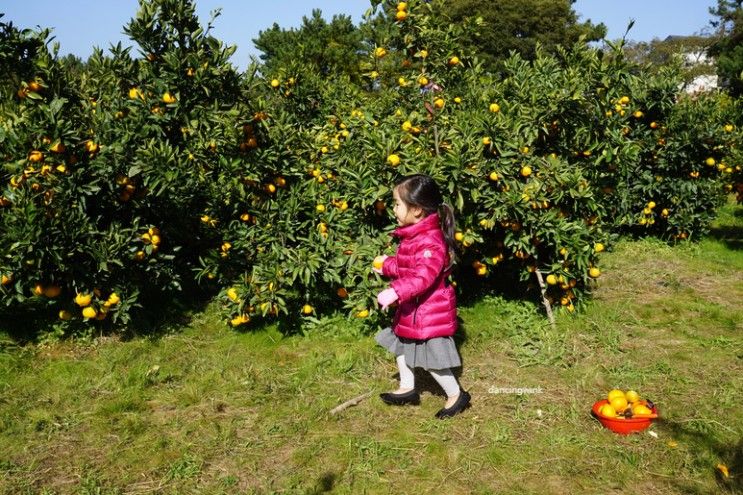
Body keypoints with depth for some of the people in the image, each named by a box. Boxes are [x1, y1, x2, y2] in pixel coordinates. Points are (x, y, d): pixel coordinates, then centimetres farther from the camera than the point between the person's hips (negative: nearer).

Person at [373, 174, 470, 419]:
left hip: (429, 313, -10)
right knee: (400, 344, 21)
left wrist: (395, 292, -47)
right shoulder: (413, 236, 6)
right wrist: (387, 265, 26)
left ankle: (456, 395, 22)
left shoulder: (430, 242, -28)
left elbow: (422, 276, -40)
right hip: (412, 309, 10)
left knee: (431, 358, 1)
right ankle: (407, 389, 38)